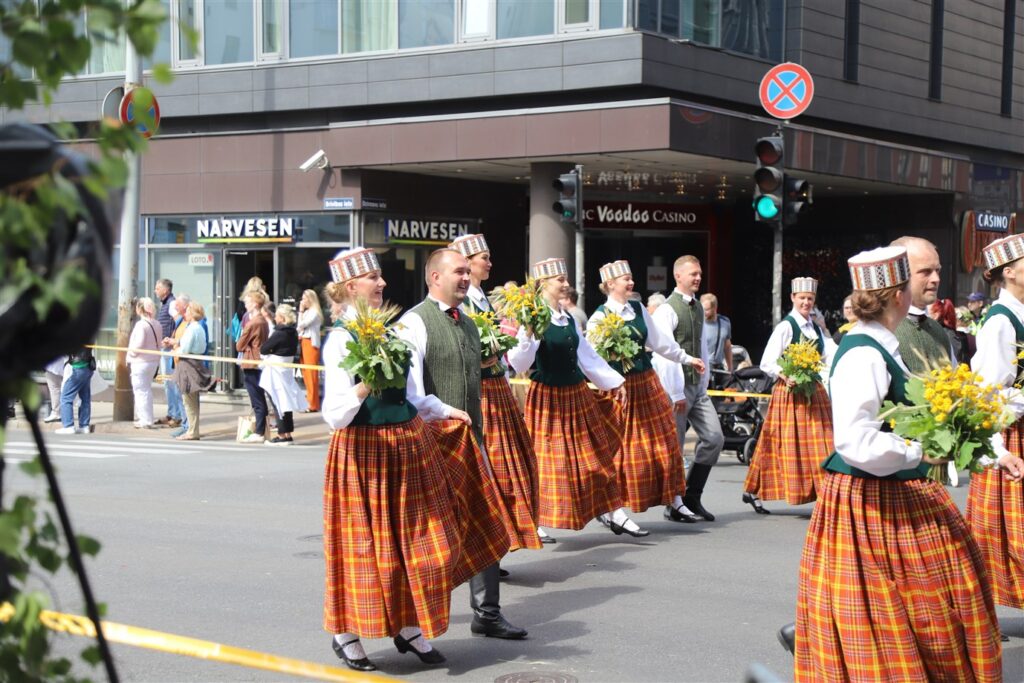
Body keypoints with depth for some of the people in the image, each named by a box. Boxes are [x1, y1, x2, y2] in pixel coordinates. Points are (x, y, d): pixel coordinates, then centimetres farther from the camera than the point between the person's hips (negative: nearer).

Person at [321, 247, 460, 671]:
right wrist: (367, 383, -35)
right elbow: (334, 415, -21)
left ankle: (410, 627, 23)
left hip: (408, 445, 7)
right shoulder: (341, 340, -14)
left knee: (416, 539, 9)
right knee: (367, 545, 1)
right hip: (363, 450, -7)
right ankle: (346, 635, 18)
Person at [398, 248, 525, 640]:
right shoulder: (415, 322, -11)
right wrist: (447, 412, -18)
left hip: (468, 436, 8)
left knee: (485, 525, 6)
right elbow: (408, 388, -19)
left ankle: (487, 613, 14)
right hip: (432, 438, -8)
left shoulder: (468, 324, 16)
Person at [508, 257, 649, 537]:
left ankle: (617, 516, 14)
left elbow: (587, 356, 20)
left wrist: (614, 382, 21)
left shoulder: (569, 319, 11)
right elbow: (520, 363, -19)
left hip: (578, 396, 7)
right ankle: (535, 523, 13)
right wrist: (527, 335, -35)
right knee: (549, 461, -1)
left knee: (598, 456, 8)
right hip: (547, 398, -7)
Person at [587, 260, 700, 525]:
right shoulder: (600, 316, -10)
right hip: (620, 386, -6)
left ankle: (674, 504, 15)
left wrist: (685, 358, 23)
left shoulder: (638, 309, 8)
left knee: (664, 444, 7)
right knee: (622, 450, -2)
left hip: (647, 382, 6)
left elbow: (659, 341, 17)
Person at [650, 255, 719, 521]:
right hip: (678, 387, -8)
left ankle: (692, 497, 12)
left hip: (697, 386, 8)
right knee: (674, 445, -1)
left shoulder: (698, 308, 15)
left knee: (714, 437, 1)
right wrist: (676, 391, -21)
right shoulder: (668, 309, -11)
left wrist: (704, 383, 14)